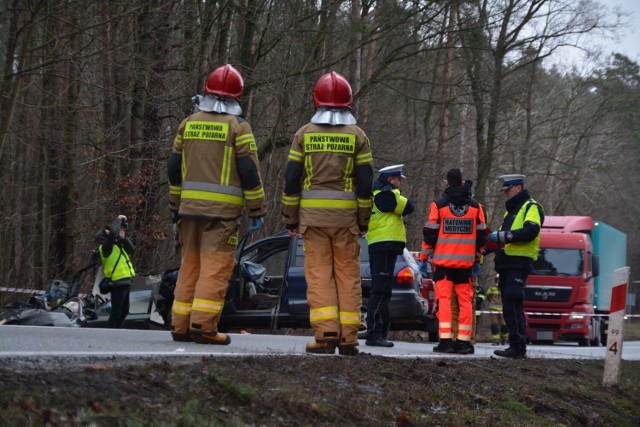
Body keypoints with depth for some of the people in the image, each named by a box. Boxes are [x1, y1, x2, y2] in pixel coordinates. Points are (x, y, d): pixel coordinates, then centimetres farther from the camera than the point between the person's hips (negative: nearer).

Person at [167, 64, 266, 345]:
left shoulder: (188, 124, 11)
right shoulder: (237, 127, -4)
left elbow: (174, 169, 15)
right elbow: (249, 172, -7)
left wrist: (175, 205, 23)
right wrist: (256, 211, -1)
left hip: (190, 207, 5)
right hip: (223, 210, -5)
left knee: (190, 265, 11)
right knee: (216, 267, -6)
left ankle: (181, 325, 11)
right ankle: (203, 325, -12)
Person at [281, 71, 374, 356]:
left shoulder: (304, 134, 3)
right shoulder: (357, 136, 3)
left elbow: (291, 179, 2)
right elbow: (365, 182, 2)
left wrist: (290, 218, 10)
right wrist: (364, 220, 11)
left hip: (312, 215, 0)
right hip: (346, 215, 0)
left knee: (318, 273, -1)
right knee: (348, 274, 4)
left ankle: (325, 335, -10)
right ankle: (348, 337, 1)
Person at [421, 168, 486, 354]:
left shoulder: (438, 205, -2)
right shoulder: (475, 206, 7)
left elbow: (430, 234, -3)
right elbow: (481, 235, 10)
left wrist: (424, 258, 4)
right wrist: (477, 258, 20)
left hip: (443, 261, -2)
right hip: (466, 262, 2)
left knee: (444, 299, -2)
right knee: (465, 300, 6)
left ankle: (445, 340, -11)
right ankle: (463, 341, 4)